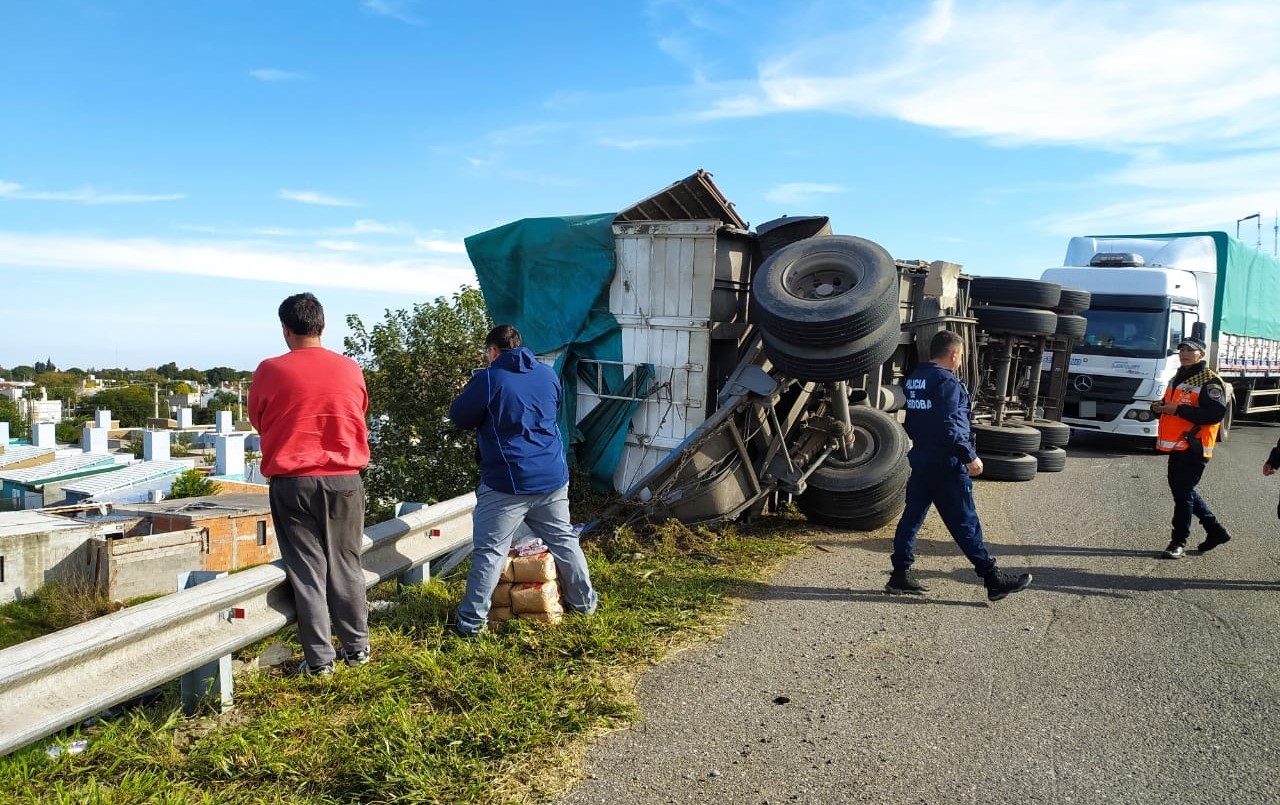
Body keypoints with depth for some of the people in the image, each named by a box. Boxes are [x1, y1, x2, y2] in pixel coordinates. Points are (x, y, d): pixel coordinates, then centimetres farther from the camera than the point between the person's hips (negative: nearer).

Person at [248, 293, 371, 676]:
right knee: (345, 567, 13)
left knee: (306, 571, 6)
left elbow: (258, 420, 8)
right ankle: (357, 648, 22)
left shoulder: (270, 371, -7)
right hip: (344, 481, 2)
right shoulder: (351, 370, -1)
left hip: (291, 483, -2)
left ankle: (320, 658, 10)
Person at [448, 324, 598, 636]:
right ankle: (584, 601, 30)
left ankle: (472, 621, 4)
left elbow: (459, 417, -1)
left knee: (489, 551, 1)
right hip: (552, 478, 6)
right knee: (563, 540, 18)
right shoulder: (548, 374, 8)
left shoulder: (488, 379, -11)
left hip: (507, 483, -5)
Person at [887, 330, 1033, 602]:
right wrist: (970, 457, -18)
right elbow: (949, 427, -22)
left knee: (912, 516, 10)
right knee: (965, 523, -3)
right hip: (946, 465, -8)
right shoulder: (946, 381, -16)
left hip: (920, 459, 8)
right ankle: (993, 579, 6)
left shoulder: (913, 380, 10)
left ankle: (900, 574, 12)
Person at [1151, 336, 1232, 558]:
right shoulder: (1177, 379, 19)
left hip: (1194, 448, -9)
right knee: (1180, 488, 16)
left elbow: (1216, 414, -22)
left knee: (1183, 493, -6)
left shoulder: (1210, 381, -11)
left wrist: (1178, 410, -24)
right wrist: (1160, 407, 7)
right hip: (1176, 447, 10)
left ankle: (1179, 542, 2)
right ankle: (1215, 530, 30)